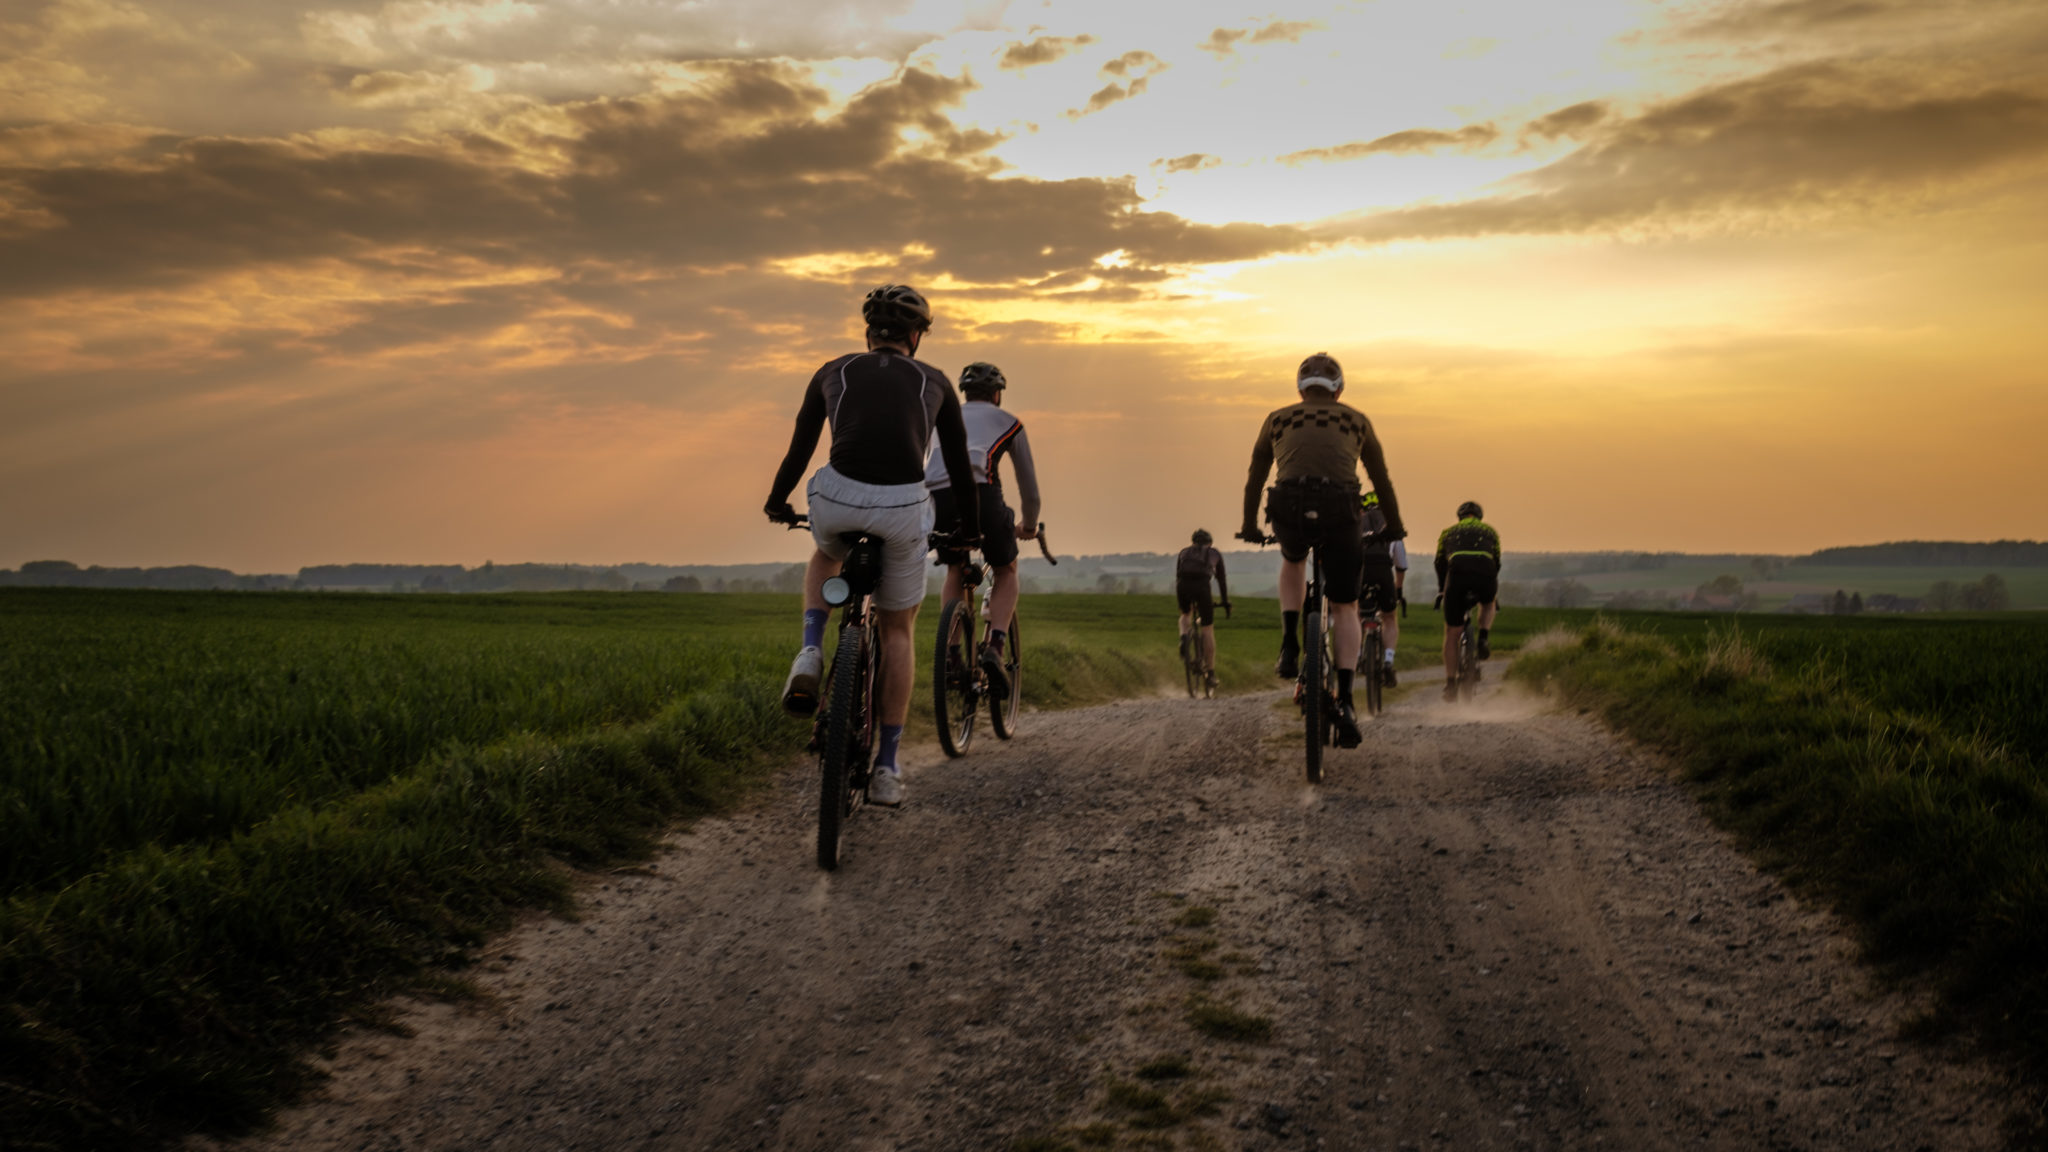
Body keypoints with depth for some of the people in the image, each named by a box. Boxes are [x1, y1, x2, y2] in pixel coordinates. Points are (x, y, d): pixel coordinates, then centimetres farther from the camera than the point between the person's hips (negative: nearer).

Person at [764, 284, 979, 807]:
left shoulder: (833, 372, 19)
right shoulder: (934, 381, 19)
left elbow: (800, 447, 27)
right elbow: (958, 458, 26)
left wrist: (777, 501, 44)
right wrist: (971, 523, 42)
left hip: (839, 499, 0)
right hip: (904, 508, 0)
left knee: (826, 556, 38)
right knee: (897, 630, 20)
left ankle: (810, 656, 13)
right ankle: (886, 768, 18)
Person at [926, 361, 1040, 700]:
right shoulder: (1008, 422, 26)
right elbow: (1027, 480, 33)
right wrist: (1029, 525, 49)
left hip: (936, 494, 3)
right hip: (980, 491, -3)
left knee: (955, 571, 28)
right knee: (1006, 570, 20)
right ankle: (994, 647, -2)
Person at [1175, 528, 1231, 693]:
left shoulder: (1184, 552, 31)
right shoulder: (1214, 553, 27)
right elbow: (1221, 580, 30)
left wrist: (1178, 598, 38)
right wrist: (1226, 602, 38)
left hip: (1183, 586, 2)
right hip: (1202, 585, -2)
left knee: (1185, 614, 32)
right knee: (1207, 628, 8)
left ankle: (1184, 636, -1)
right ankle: (1209, 672, 7)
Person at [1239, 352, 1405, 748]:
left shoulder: (1277, 419, 25)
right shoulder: (1356, 420, 23)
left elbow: (1254, 478, 32)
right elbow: (1381, 479, 31)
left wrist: (1250, 527, 45)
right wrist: (1394, 526, 44)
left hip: (1289, 510, 1)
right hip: (1340, 512, -1)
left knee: (1292, 560, 36)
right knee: (1345, 608, 15)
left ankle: (1290, 646, 19)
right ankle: (1344, 702, 2)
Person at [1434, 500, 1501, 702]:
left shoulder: (1448, 532, 29)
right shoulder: (1489, 532, 29)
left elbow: (1440, 564, 32)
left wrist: (1442, 590, 45)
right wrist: (1494, 593, 45)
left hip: (1457, 576, -1)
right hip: (1485, 577, 1)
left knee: (1451, 634, 12)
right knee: (1488, 604, 38)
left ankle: (1450, 683, 7)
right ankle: (1483, 638, 12)